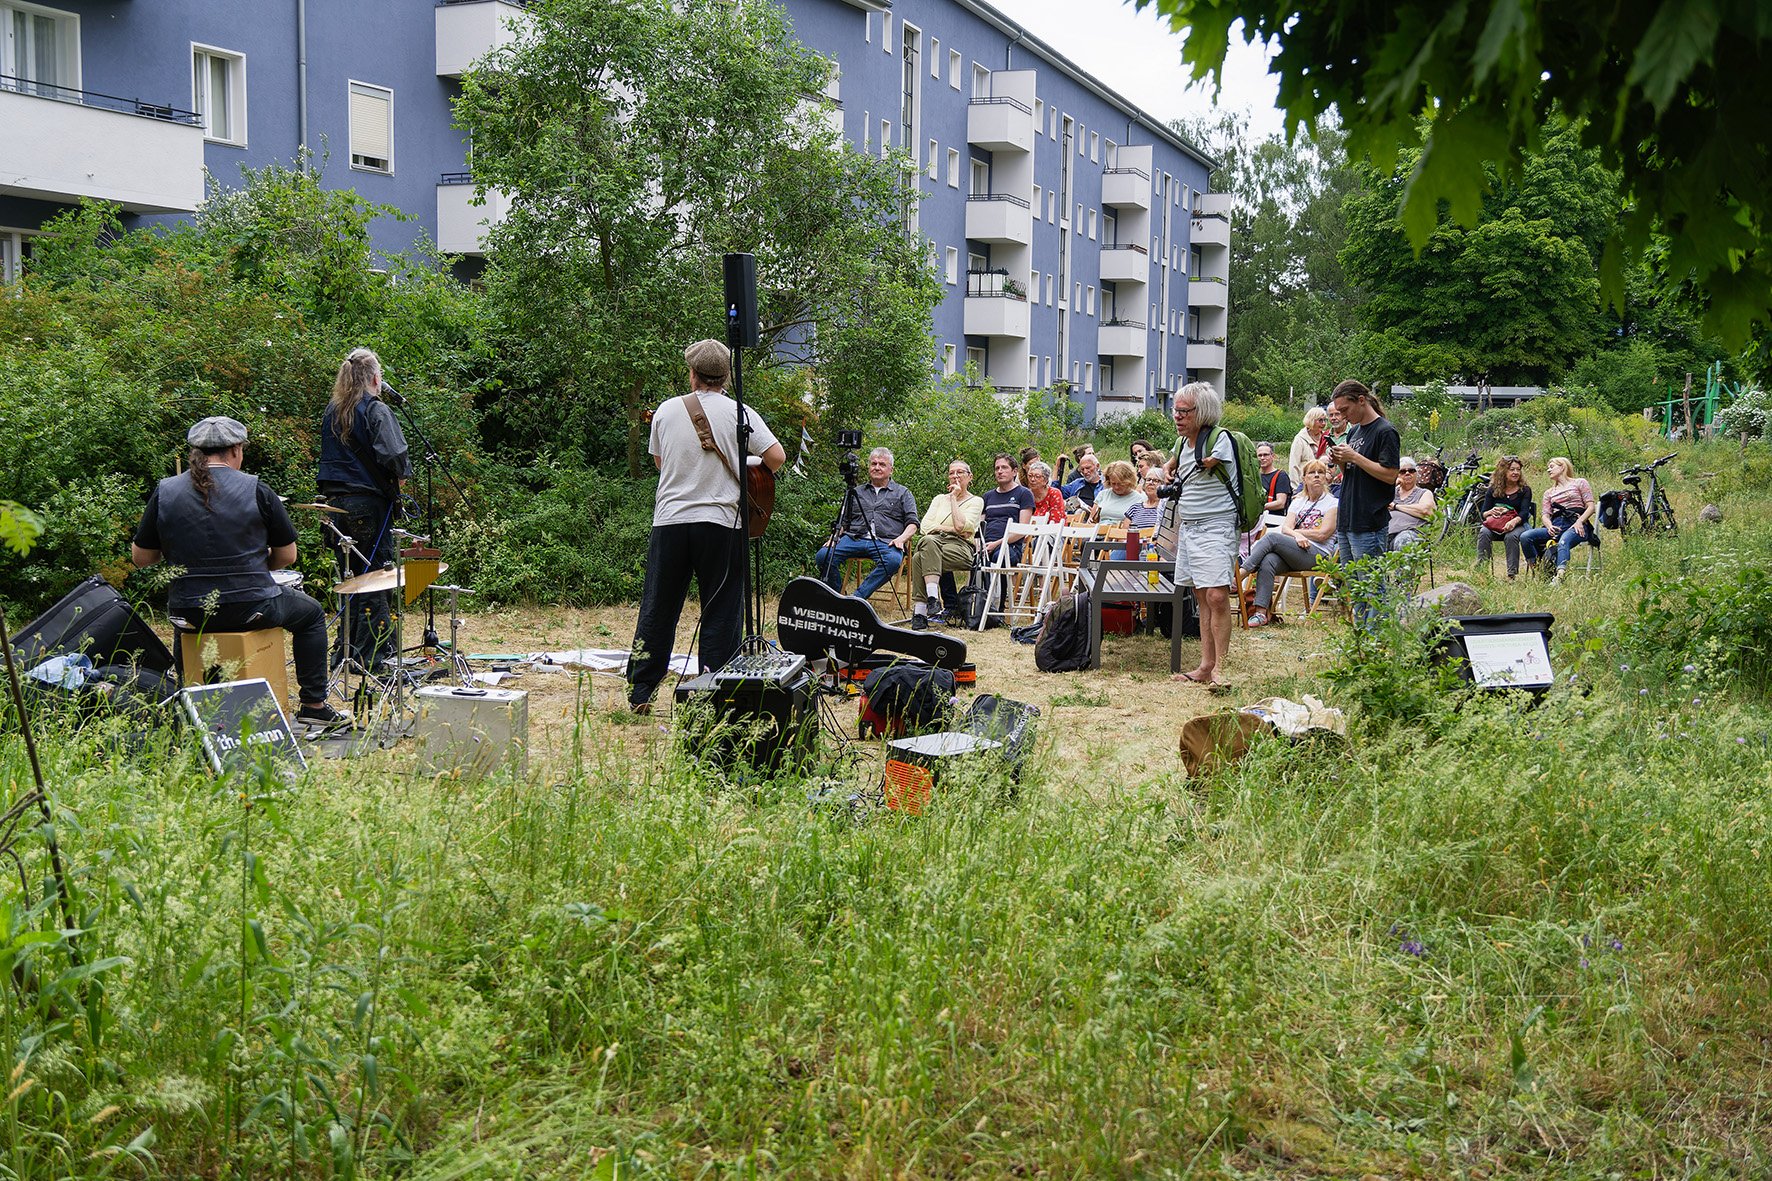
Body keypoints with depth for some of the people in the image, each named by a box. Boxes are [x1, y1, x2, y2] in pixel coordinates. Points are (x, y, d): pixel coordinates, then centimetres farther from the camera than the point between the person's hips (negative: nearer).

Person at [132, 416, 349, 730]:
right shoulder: (256, 490, -8)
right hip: (251, 608, -3)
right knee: (311, 613, 24)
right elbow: (287, 556, -3)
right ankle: (313, 705, 21)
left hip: (189, 612, 3)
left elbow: (140, 558, 4)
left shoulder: (164, 492, -2)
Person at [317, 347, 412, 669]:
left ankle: (343, 651, 20)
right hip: (369, 503, -7)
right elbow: (392, 455, -22)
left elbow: (329, 454, 17)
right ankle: (369, 654, 1)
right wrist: (399, 477, -5)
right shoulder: (376, 410, -11)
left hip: (336, 501, 7)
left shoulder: (330, 411, 10)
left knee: (348, 577, 15)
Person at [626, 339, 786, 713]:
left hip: (669, 519, 2)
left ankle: (639, 693, 13)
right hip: (721, 522, -2)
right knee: (720, 615, 4)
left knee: (656, 611, 10)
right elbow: (777, 458, -8)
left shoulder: (666, 410, 5)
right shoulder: (739, 413, -3)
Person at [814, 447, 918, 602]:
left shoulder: (902, 493, 18)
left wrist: (901, 538, -11)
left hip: (886, 542, -2)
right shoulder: (856, 492, 26)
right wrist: (834, 538, 5)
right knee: (823, 556, -24)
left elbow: (912, 522, 9)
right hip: (854, 538, 2)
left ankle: (857, 597, -34)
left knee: (893, 560, -39)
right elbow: (843, 521, 25)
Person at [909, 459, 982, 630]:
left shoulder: (975, 501, 12)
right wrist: (951, 529, -2)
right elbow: (925, 526, 10)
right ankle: (933, 597, -44)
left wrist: (954, 498, 1)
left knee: (919, 558, -33)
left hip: (959, 547, -4)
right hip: (933, 541, 4)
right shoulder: (939, 499, 26)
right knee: (928, 541, -37)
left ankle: (920, 611, -39)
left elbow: (961, 525, -7)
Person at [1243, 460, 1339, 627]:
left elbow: (1322, 534, -4)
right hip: (1292, 552, 5)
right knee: (1267, 562, -30)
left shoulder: (1332, 503, 7)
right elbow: (1286, 528, 7)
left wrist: (1295, 531, 4)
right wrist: (1297, 535, -15)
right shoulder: (1298, 502, 22)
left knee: (1272, 537, -27)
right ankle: (1261, 613, -36)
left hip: (1318, 554, -5)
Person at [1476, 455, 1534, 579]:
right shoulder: (1493, 490, 9)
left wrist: (1514, 521, -34)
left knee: (1511, 536, -37)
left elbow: (1524, 512, -12)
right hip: (1495, 523, 2)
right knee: (1484, 533, -31)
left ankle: (1512, 574, -34)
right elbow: (1483, 513, 4)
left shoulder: (1525, 490, 3)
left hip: (1518, 524, -2)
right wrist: (1491, 512, -21)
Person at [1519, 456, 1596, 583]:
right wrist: (1549, 526, -7)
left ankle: (1559, 577, -61)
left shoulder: (1579, 483, 17)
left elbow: (1591, 506, 5)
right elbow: (1546, 515, 18)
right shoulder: (1549, 492, 31)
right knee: (1525, 537, -22)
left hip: (1575, 525, -5)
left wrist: (1579, 522, -14)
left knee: (1563, 542, -41)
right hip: (1556, 526, 5)